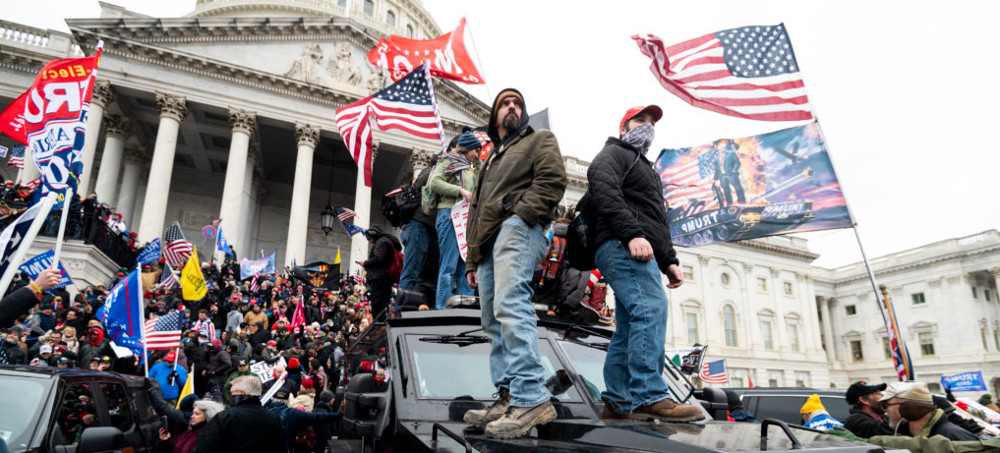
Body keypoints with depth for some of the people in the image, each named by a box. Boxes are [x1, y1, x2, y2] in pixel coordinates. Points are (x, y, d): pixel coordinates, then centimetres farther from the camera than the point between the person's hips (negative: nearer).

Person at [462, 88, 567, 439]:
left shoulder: (540, 140, 17)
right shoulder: (491, 160, 36)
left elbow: (552, 180, -3)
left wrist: (520, 213, -17)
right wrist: (472, 260, 23)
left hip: (517, 228, -8)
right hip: (488, 240, 9)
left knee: (510, 306, -25)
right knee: (494, 322, 1)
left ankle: (531, 399, -30)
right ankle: (508, 397, 1)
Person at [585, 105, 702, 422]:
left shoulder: (645, 168, 37)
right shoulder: (613, 154, 9)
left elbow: (658, 222, 34)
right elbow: (605, 193, -12)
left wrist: (669, 261, 21)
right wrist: (632, 233, -24)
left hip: (640, 253, 10)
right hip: (621, 246, -10)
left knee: (630, 330, 3)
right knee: (652, 308, -25)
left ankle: (617, 404, 2)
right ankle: (649, 396, -31)